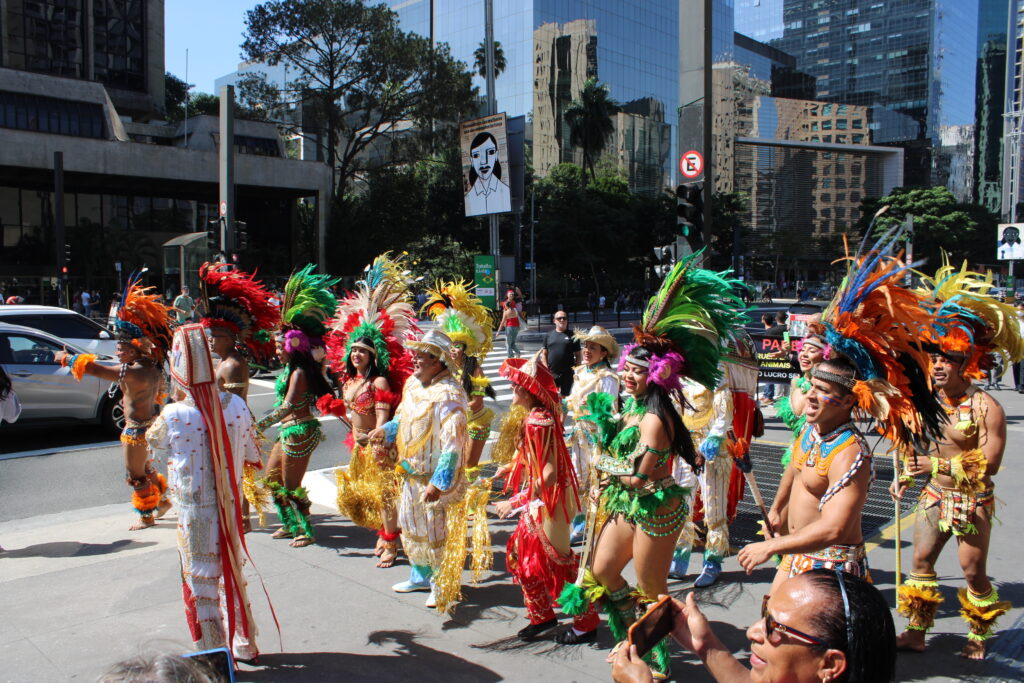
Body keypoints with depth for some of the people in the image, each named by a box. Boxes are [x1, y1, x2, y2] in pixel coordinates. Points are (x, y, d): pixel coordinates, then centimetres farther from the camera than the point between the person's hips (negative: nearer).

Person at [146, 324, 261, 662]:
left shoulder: (173, 416, -20)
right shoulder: (236, 405, -10)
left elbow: (152, 441, 3)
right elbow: (252, 454, 1)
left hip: (195, 517, -4)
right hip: (230, 509, 4)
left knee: (201, 586, 11)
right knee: (232, 576, 21)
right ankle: (244, 645, 36)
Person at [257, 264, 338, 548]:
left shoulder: (299, 372, -20)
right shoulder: (289, 370, 8)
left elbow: (288, 406, -31)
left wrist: (262, 423, -36)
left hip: (300, 431, -10)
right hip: (288, 430, 10)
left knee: (291, 485, -1)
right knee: (271, 478, 18)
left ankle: (306, 531, 13)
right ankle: (289, 524, 30)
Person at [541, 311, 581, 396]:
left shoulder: (573, 336, 3)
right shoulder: (548, 335, 8)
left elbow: (578, 355, 4)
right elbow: (544, 354, 9)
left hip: (567, 373, -2)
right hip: (551, 373, 2)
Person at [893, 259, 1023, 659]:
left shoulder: (986, 408, -20)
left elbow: (988, 464, -23)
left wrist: (936, 465, -28)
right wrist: (907, 475, 4)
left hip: (972, 501, -5)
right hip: (935, 495, 6)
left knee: (973, 571, 7)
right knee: (920, 560, 8)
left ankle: (978, 636, 29)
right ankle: (917, 632, 20)